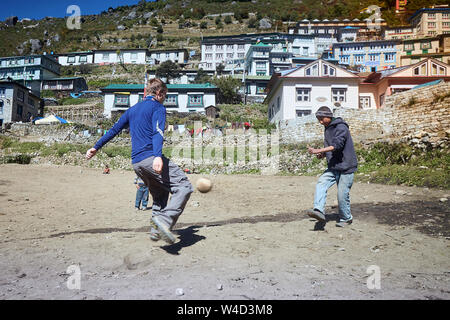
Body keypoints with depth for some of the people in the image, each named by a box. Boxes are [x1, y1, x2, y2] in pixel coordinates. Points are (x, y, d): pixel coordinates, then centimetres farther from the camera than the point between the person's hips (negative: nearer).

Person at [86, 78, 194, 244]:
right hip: (151, 158, -8)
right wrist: (158, 156, -29)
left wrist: (96, 147, 32)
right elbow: (158, 132, -15)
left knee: (160, 194, 21)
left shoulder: (132, 109, 24)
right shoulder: (158, 107, 2)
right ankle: (164, 220, -26)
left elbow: (114, 129, 25)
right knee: (184, 187, -9)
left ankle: (156, 230, 13)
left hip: (136, 163, 8)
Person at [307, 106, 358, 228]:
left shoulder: (341, 127, -12)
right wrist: (323, 154, 3)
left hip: (346, 167, -7)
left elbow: (337, 145, -26)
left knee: (342, 194, -4)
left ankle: (346, 218, 17)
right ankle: (319, 211, -26)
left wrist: (318, 151, -31)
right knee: (321, 183, -16)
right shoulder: (327, 129, 15)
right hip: (333, 167, 7)